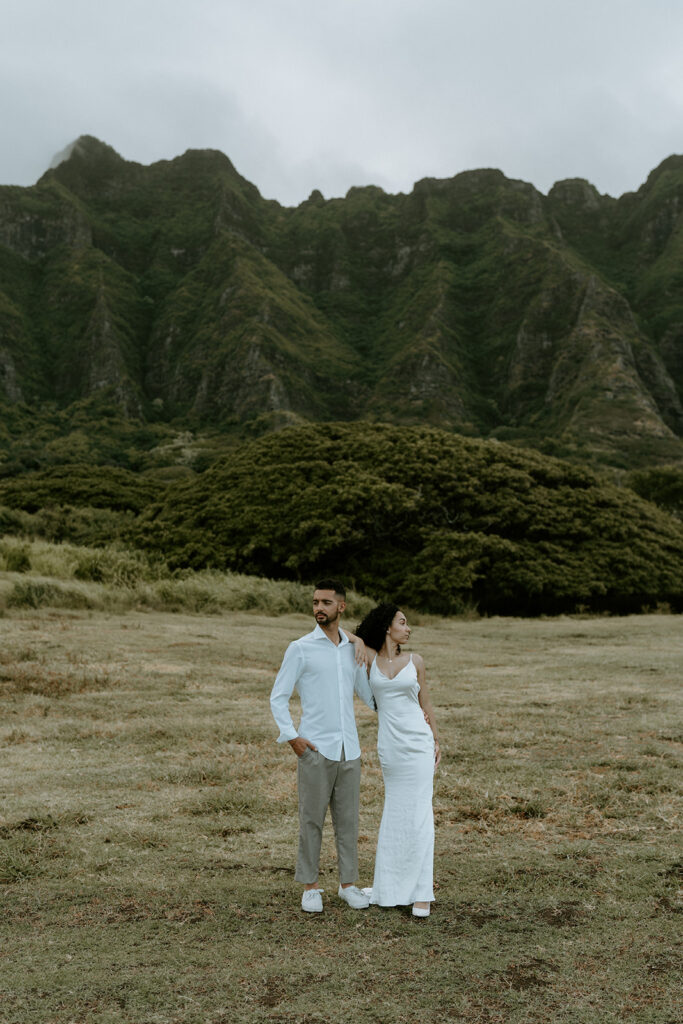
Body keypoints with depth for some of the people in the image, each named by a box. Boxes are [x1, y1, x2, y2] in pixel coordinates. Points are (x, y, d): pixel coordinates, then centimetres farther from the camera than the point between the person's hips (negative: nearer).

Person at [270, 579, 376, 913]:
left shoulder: (353, 650, 10)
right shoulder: (300, 649, -3)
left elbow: (369, 695, 19)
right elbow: (278, 698, -2)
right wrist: (291, 736, -12)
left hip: (349, 749, 4)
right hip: (315, 749, -4)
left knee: (348, 819, 10)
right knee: (311, 819, 3)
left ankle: (348, 883, 22)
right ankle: (310, 887, 16)